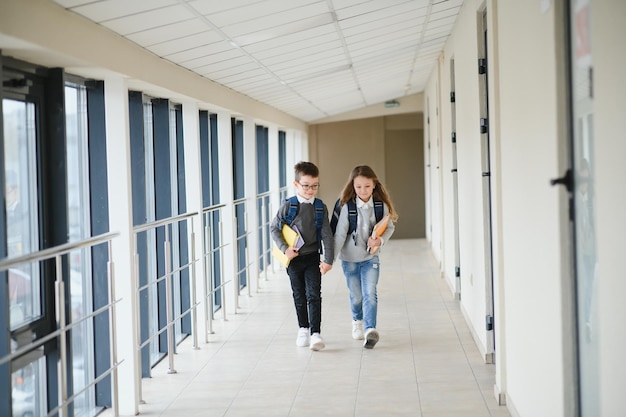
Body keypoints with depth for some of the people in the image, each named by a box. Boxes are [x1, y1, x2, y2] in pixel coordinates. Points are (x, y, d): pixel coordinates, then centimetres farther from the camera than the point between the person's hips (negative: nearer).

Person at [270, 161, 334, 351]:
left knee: (314, 295, -8)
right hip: (294, 258, 0)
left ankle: (315, 333, -9)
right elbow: (274, 228, 0)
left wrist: (328, 260, -8)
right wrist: (284, 248, -12)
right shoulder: (287, 206, -6)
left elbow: (326, 234, -3)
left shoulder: (321, 207, -3)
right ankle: (303, 329, 26)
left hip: (312, 257, 0)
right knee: (299, 296, 11)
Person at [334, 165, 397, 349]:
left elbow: (390, 227, 5)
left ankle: (370, 330, -19)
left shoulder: (381, 206, -8)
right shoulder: (347, 207, -14)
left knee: (370, 294, -14)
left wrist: (381, 240, -15)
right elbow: (340, 234, -12)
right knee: (356, 296, 13)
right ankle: (357, 321, 40)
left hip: (370, 257, 0)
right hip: (349, 258, 0)